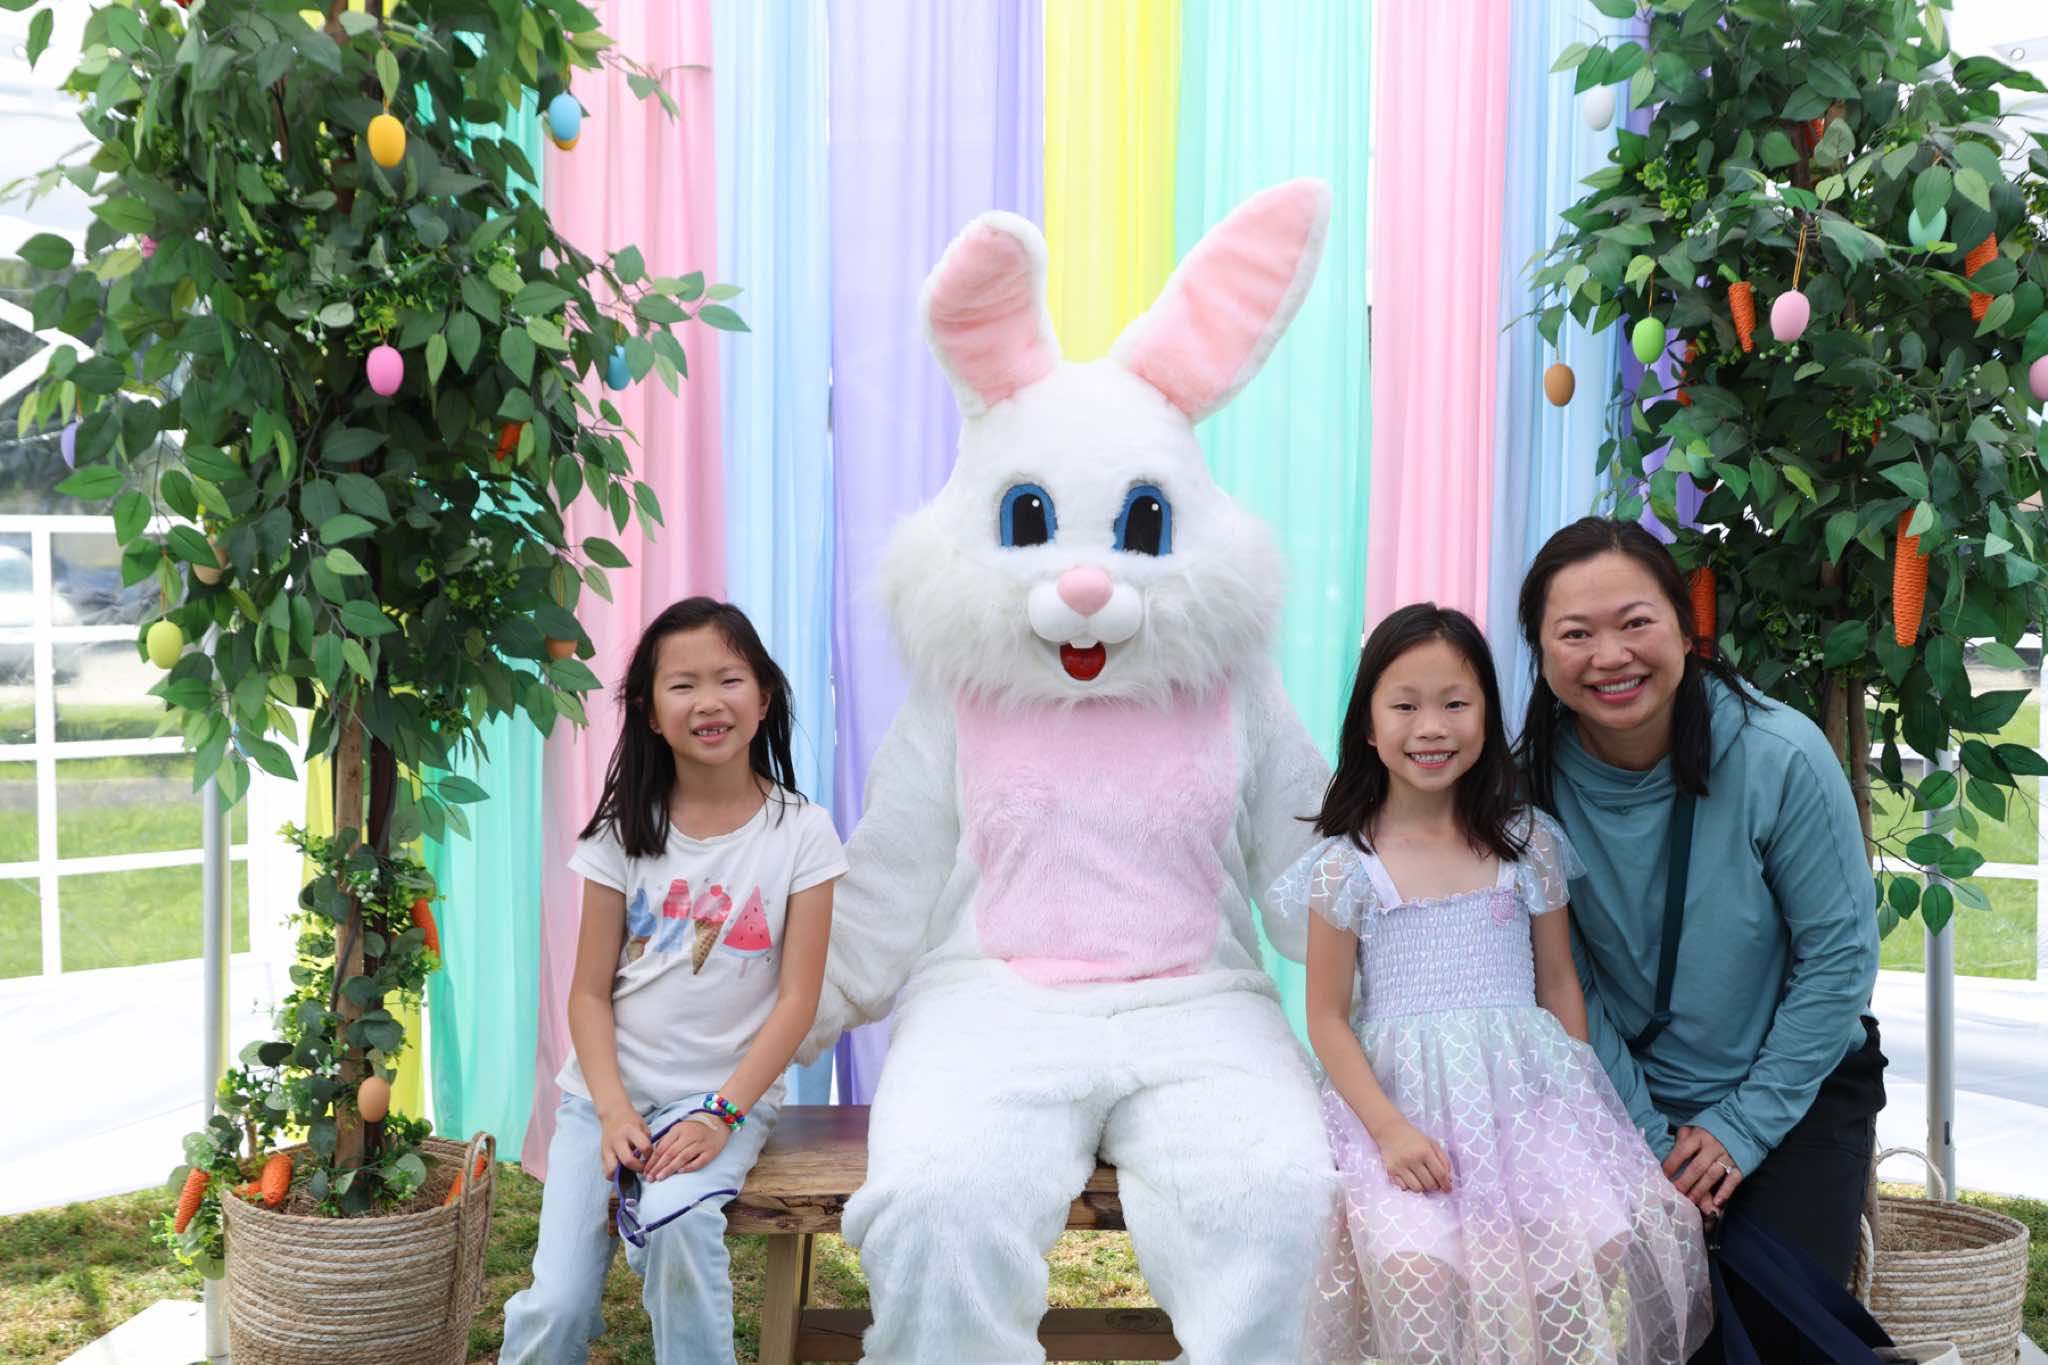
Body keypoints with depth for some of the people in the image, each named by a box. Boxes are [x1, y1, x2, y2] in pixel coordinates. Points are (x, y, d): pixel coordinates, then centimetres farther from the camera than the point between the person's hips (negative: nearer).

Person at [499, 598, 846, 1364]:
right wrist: (614, 1110, -13)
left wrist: (721, 1114, -16)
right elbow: (590, 992, 1)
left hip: (727, 1096, -1)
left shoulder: (800, 832, -4)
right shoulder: (624, 832, 1)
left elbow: (797, 998, -6)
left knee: (677, 1215, -32)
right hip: (609, 1092, 2)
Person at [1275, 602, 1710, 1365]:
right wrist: (1389, 1130, -11)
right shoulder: (1347, 865, 0)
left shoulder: (1528, 844, 8)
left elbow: (1558, 983, 14)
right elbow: (1328, 1019, 0)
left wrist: (1579, 1104, 5)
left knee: (1601, 1247, -22)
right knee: (1418, 1268, -28)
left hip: (1525, 1092, 2)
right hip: (1403, 1099, -2)